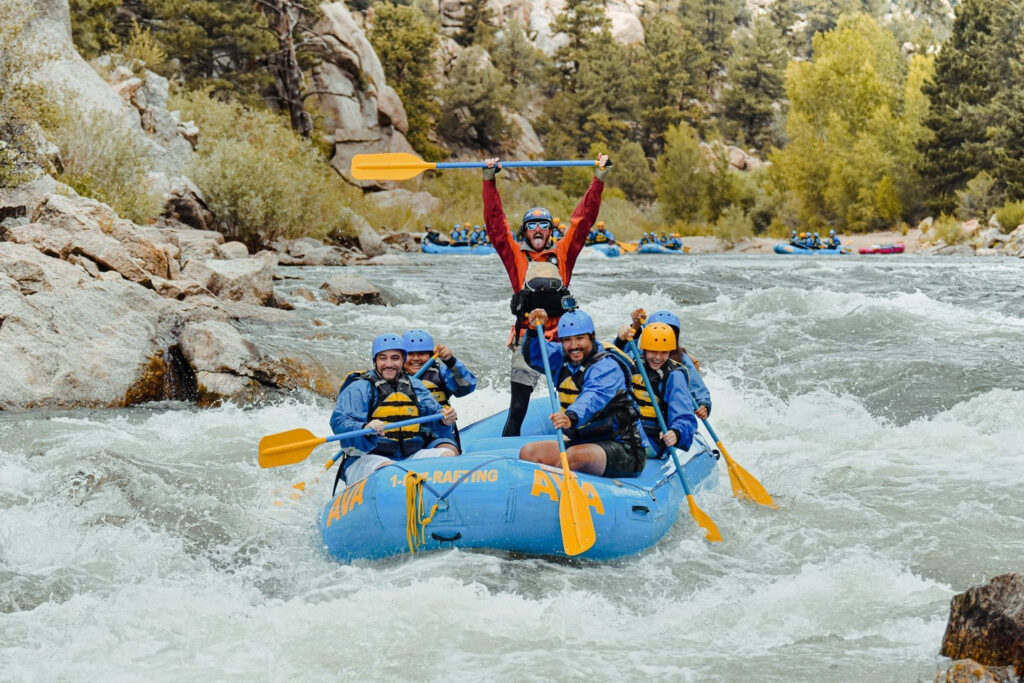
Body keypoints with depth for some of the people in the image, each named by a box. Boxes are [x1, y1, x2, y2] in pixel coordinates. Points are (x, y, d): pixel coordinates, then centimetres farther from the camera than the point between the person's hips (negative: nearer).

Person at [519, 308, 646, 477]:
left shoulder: (607, 366, -15)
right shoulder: (563, 359, 10)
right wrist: (534, 330, -8)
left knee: (574, 455, -37)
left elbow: (593, 398, -32)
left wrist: (571, 418, -52)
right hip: (580, 442, 8)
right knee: (528, 452, -11)